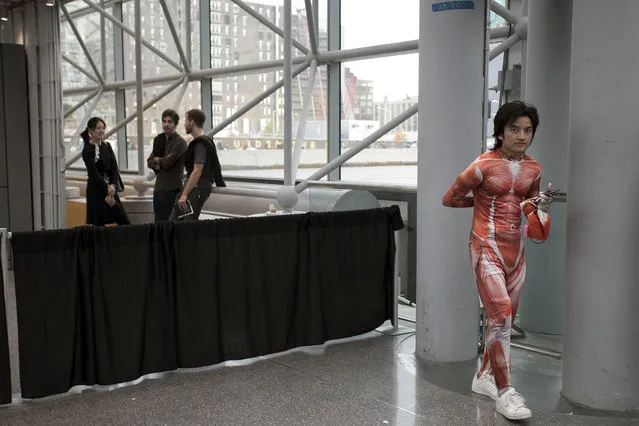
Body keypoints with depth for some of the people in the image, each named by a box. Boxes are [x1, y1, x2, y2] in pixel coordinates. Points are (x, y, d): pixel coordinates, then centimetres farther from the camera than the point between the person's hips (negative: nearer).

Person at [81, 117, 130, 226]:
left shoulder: (107, 146, 10)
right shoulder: (87, 150, -8)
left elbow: (114, 167, 3)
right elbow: (93, 173, -12)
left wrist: (113, 185, -12)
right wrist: (107, 189, -14)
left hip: (110, 188, 6)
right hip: (96, 190, -6)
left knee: (124, 221, 1)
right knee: (98, 224, -4)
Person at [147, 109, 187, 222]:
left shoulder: (179, 142, -9)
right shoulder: (160, 140, 16)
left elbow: (168, 162, -18)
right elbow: (149, 161, 13)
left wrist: (157, 160, 2)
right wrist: (157, 165, -8)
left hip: (172, 188, -8)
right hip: (159, 186, 8)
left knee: (164, 221, -8)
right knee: (158, 221, 11)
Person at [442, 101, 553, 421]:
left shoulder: (533, 169, 5)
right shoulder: (484, 165, -12)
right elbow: (449, 199, -4)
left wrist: (539, 207, -4)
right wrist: (483, 201, 3)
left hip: (516, 250, 7)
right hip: (487, 249, -7)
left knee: (504, 319, 13)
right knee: (500, 317, -14)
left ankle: (484, 377, 30)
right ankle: (505, 392, -5)